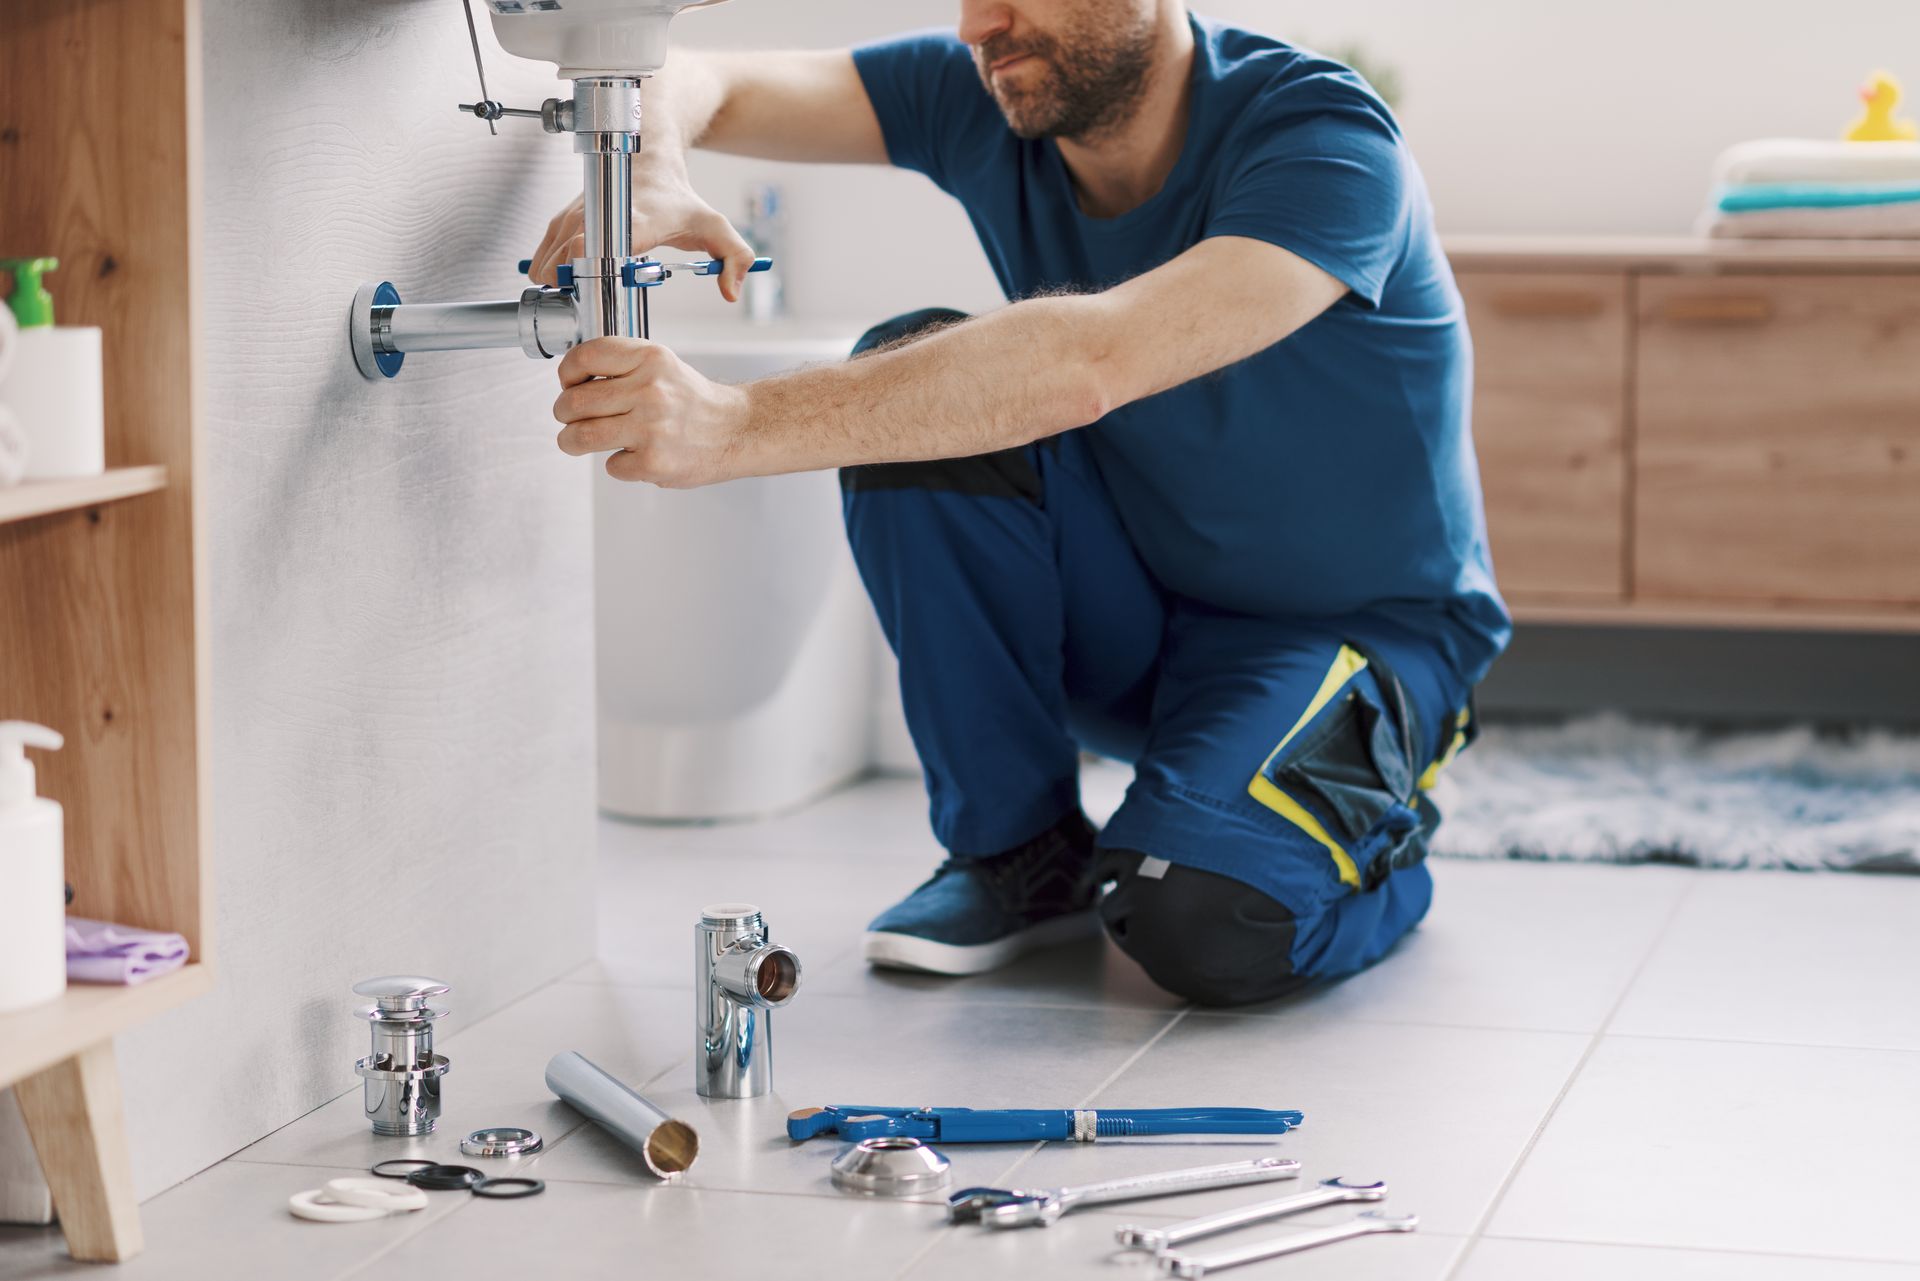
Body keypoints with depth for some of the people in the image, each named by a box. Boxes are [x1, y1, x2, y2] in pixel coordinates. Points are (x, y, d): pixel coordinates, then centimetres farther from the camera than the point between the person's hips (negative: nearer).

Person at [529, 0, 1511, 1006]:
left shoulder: (1324, 140, -27)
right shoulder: (981, 100, -9)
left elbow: (1088, 365, -43)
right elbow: (692, 82, -10)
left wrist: (738, 428, -51)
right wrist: (649, 176, -36)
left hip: (1362, 626, -5)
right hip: (1141, 615, 6)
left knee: (1196, 918, -34)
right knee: (911, 375, -21)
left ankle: (1371, 823, 3)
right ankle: (1019, 853, -6)